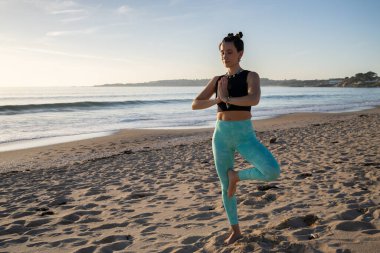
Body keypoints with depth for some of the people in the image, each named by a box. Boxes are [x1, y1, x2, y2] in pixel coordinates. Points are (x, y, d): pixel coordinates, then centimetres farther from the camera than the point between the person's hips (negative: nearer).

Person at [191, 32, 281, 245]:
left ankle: (236, 175, 4)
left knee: (273, 172, -24)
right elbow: (195, 105, 6)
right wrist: (217, 100, -10)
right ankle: (235, 230, 28)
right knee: (225, 186, 9)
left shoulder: (251, 76, -3)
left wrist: (227, 98, -14)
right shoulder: (217, 80, 10)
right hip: (221, 135, 3)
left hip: (245, 135, -3)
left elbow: (254, 100, -24)